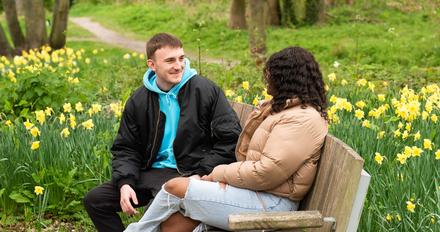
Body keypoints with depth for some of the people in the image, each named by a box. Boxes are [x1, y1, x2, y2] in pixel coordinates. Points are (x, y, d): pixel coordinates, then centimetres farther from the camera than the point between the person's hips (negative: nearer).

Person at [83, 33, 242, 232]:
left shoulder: (205, 90, -5)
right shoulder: (138, 101, 9)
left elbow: (231, 139, -7)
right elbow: (125, 148, 13)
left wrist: (202, 174, -15)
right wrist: (125, 182, -7)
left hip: (189, 175, -5)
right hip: (151, 173, 5)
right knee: (94, 200, -4)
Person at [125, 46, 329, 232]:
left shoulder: (303, 119, -15)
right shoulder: (287, 107, 18)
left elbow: (266, 172, -22)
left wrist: (219, 174, -10)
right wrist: (227, 175, -5)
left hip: (270, 203, -9)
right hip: (253, 188, 9)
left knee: (174, 188, -8)